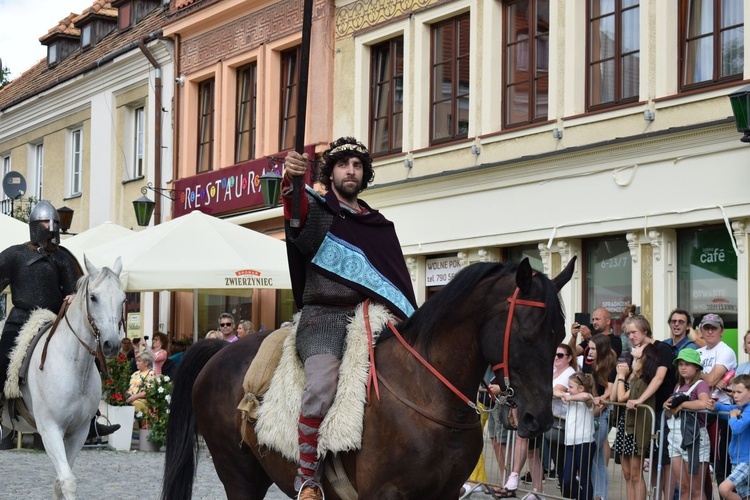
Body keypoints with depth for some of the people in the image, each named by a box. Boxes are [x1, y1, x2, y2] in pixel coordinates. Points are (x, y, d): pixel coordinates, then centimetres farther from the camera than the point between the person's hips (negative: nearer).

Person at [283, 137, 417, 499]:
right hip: (324, 316, -5)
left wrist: (409, 323, 6)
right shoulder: (315, 209, 5)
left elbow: (398, 280, 21)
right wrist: (290, 182, -43)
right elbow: (295, 214, -20)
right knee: (322, 385, -30)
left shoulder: (379, 225, 20)